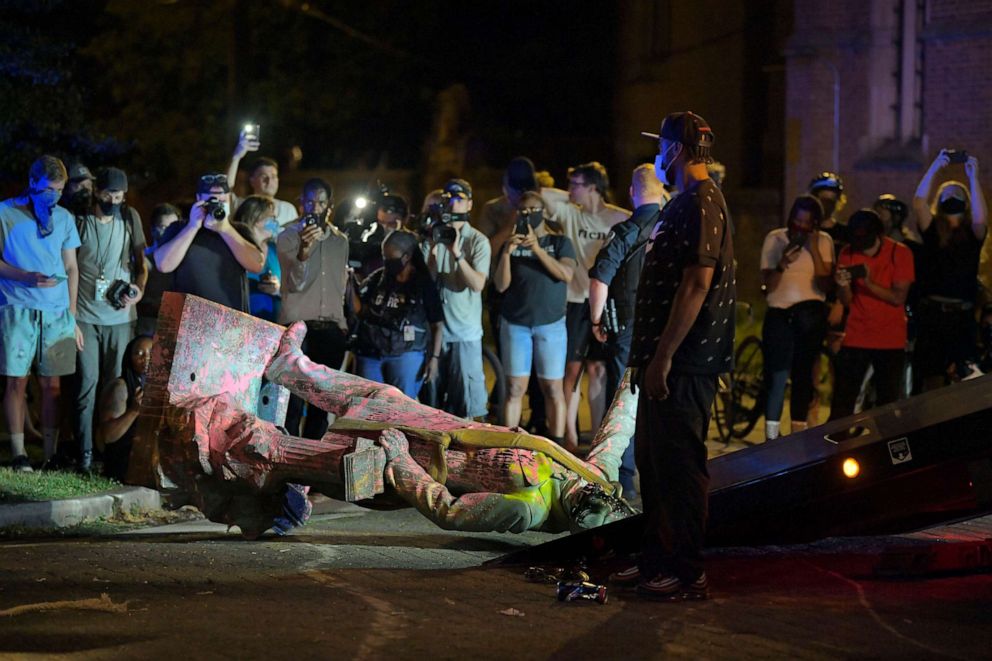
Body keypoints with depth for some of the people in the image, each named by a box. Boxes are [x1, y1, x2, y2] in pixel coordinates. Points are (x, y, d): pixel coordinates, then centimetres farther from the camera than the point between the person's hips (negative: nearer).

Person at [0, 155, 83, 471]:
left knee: (51, 383, 3)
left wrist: (72, 318, 9)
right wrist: (26, 277, -18)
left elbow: (71, 268, 14)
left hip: (57, 313, 3)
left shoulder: (63, 217, 12)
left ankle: (51, 454, 7)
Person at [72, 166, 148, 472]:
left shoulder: (129, 218, 7)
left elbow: (142, 263, 15)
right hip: (85, 316, -2)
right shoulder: (80, 222, -1)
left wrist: (138, 289, -5)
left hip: (120, 316, 2)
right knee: (88, 383, -7)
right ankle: (85, 452, -5)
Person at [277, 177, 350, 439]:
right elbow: (295, 283, -13)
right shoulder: (288, 237, 0)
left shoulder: (340, 240, 14)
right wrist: (303, 251, -30)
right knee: (294, 400, -10)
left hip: (331, 329, 4)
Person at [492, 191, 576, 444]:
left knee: (553, 389, -3)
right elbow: (501, 286, 0)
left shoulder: (559, 242, 5)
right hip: (515, 325, 1)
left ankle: (557, 445, 0)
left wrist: (538, 249, -21)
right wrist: (506, 253, -15)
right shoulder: (511, 245, 9)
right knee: (514, 389, -3)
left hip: (550, 325, -1)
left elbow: (566, 274, -12)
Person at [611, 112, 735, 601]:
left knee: (680, 467, -8)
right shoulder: (683, 203, 19)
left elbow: (696, 285, -22)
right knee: (654, 463, 15)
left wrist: (664, 356, -23)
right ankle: (657, 561, 23)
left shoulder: (701, 203, -14)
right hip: (666, 362, 11)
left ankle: (688, 574, -4)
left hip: (684, 364, -11)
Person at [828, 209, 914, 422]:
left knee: (888, 404, 0)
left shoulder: (900, 253, -7)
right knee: (842, 404, -4)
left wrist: (869, 284, -26)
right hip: (856, 338, 2)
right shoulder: (848, 253, 0)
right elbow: (846, 301, -1)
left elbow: (898, 297, -12)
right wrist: (843, 285, -24)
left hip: (890, 340, -1)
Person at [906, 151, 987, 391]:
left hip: (962, 314, 0)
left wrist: (973, 177, -9)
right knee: (931, 377, -1)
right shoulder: (932, 229, 10)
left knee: (961, 378, -7)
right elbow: (918, 202, -6)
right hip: (931, 311, 0)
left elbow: (980, 219, -13)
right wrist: (935, 168, -7)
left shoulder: (972, 233, 9)